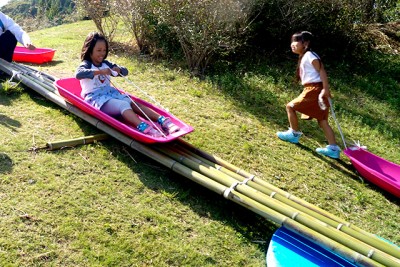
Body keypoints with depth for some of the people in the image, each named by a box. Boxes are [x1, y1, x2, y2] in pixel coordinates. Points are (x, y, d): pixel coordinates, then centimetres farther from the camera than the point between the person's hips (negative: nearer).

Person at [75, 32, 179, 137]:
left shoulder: (105, 64, 18)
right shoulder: (86, 65, -2)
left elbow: (125, 71, 21)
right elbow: (78, 74, -26)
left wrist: (119, 70, -4)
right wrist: (99, 71, -32)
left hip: (111, 92, 7)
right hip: (95, 97, -6)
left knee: (134, 104, -19)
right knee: (124, 105, -32)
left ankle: (163, 120, -36)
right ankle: (144, 128, -56)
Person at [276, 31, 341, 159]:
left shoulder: (309, 55, -8)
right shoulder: (303, 57, 20)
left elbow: (322, 71, -16)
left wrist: (326, 89, -24)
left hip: (314, 90, -10)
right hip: (313, 90, 10)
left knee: (290, 106, 1)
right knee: (322, 121, 10)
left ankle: (294, 134, 15)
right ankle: (333, 149, 11)